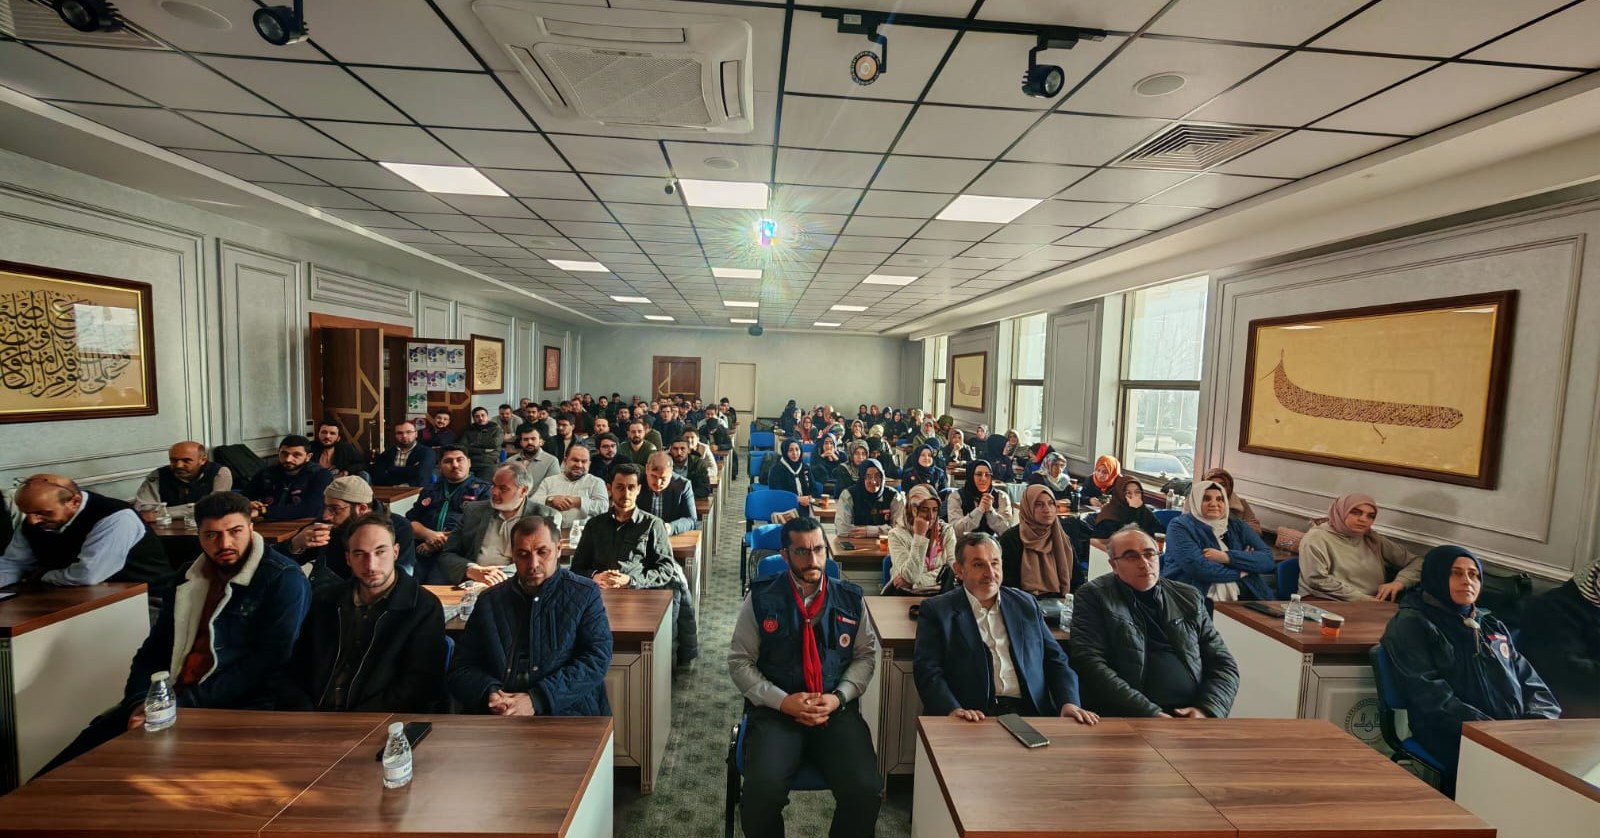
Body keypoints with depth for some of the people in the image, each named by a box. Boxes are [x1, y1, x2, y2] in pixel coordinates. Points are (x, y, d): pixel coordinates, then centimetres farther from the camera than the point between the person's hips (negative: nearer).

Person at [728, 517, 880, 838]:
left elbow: (865, 655, 11)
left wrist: (839, 697, -5)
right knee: (763, 792, -26)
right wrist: (782, 701, -11)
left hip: (837, 711, 2)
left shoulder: (851, 599, 5)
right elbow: (739, 662, 1)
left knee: (866, 790, -22)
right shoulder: (761, 599, -1)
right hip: (776, 711, -1)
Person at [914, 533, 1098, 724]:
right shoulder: (936, 610, 5)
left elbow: (1055, 661, 17)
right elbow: (927, 671, -3)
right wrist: (953, 710, -21)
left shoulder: (1026, 605, 17)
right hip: (974, 719, -4)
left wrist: (1069, 703, -2)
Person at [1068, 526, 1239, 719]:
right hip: (1128, 716, -4)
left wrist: (1206, 710, -4)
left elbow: (1223, 664, 14)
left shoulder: (1189, 598, 15)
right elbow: (1091, 664, -9)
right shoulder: (1093, 596, 0)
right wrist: (1149, 714, -16)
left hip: (1192, 713, 5)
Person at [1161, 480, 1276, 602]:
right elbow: (1197, 567, -15)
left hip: (1241, 597, 6)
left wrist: (1227, 557, -12)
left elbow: (1268, 559, 3)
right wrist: (1241, 571, -2)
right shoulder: (1180, 526, -2)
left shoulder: (1237, 526, 15)